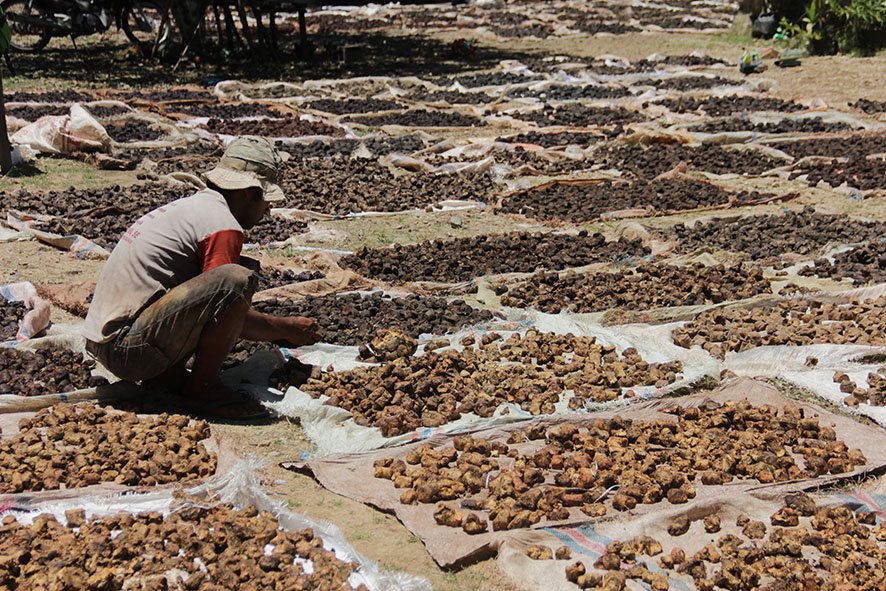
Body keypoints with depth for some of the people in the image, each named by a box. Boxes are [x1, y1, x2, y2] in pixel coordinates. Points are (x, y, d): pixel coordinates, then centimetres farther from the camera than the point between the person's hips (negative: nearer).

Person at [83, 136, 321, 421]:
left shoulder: (192, 205, 19)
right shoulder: (222, 225, -12)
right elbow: (227, 309, -10)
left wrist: (279, 329, 33)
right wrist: (287, 328, 6)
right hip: (127, 349, -10)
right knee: (238, 280, -22)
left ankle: (164, 374, 10)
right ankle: (203, 388, -8)